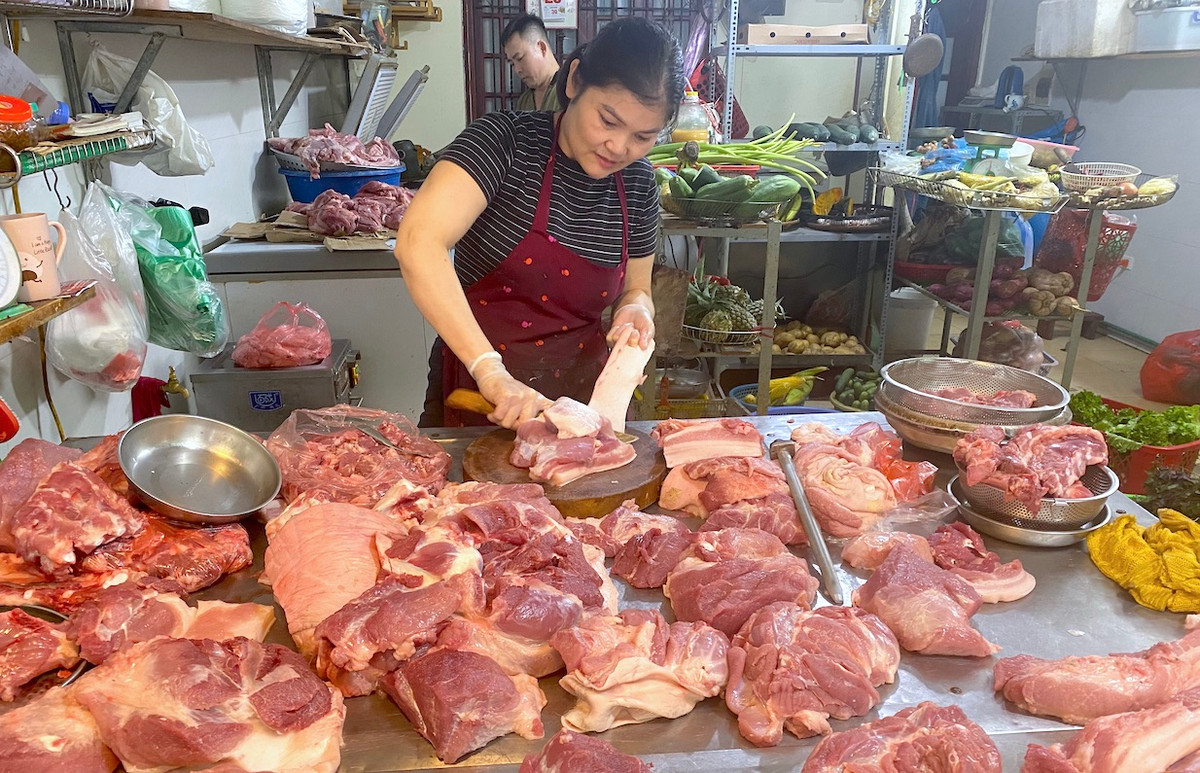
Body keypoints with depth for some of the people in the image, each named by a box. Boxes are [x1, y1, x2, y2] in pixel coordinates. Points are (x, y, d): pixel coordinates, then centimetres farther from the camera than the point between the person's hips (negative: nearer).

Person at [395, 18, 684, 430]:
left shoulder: (639, 184, 0)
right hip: (476, 394, -4)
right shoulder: (506, 141, -15)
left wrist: (635, 309, -12)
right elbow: (417, 244, -30)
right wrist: (491, 372, -38)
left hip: (583, 392, 4)